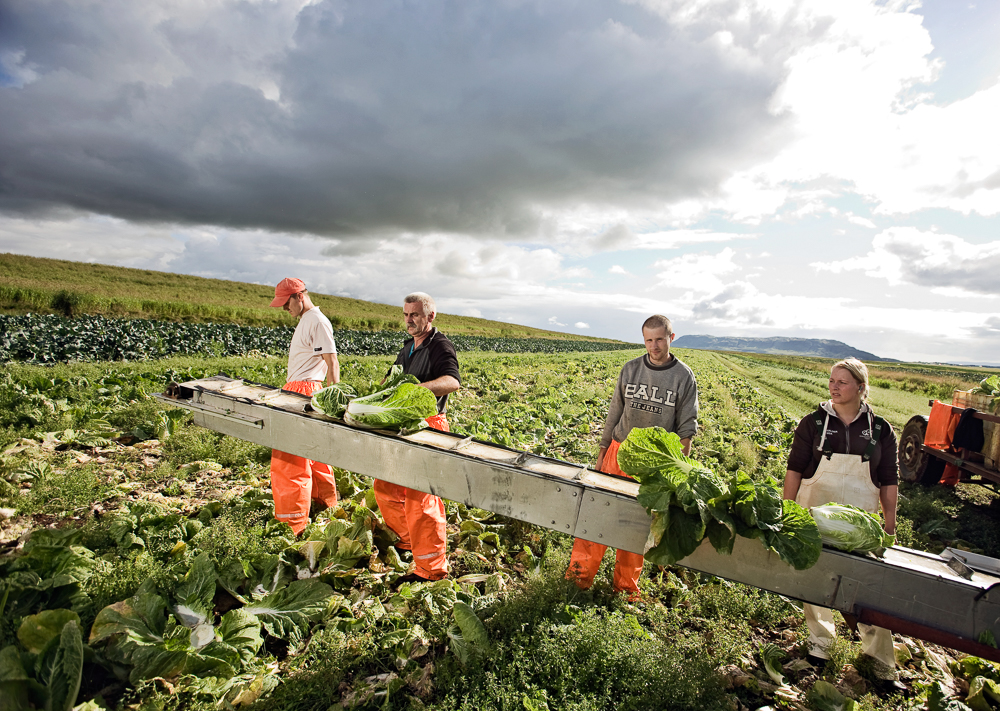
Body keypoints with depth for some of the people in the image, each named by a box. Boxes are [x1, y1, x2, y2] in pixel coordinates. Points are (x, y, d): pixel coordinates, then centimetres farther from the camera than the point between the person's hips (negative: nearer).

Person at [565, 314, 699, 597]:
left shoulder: (684, 377, -3)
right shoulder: (631, 369, 3)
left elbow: (686, 427, -1)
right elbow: (615, 412, 9)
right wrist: (602, 451, 8)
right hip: (620, 451, 2)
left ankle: (626, 585, 25)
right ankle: (581, 573, 16)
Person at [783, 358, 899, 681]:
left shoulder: (880, 430, 1)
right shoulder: (813, 423, -3)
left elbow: (889, 482, 6)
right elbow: (795, 470, 0)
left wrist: (890, 522, 4)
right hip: (814, 516, 0)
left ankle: (880, 657, 22)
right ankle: (820, 637, 33)